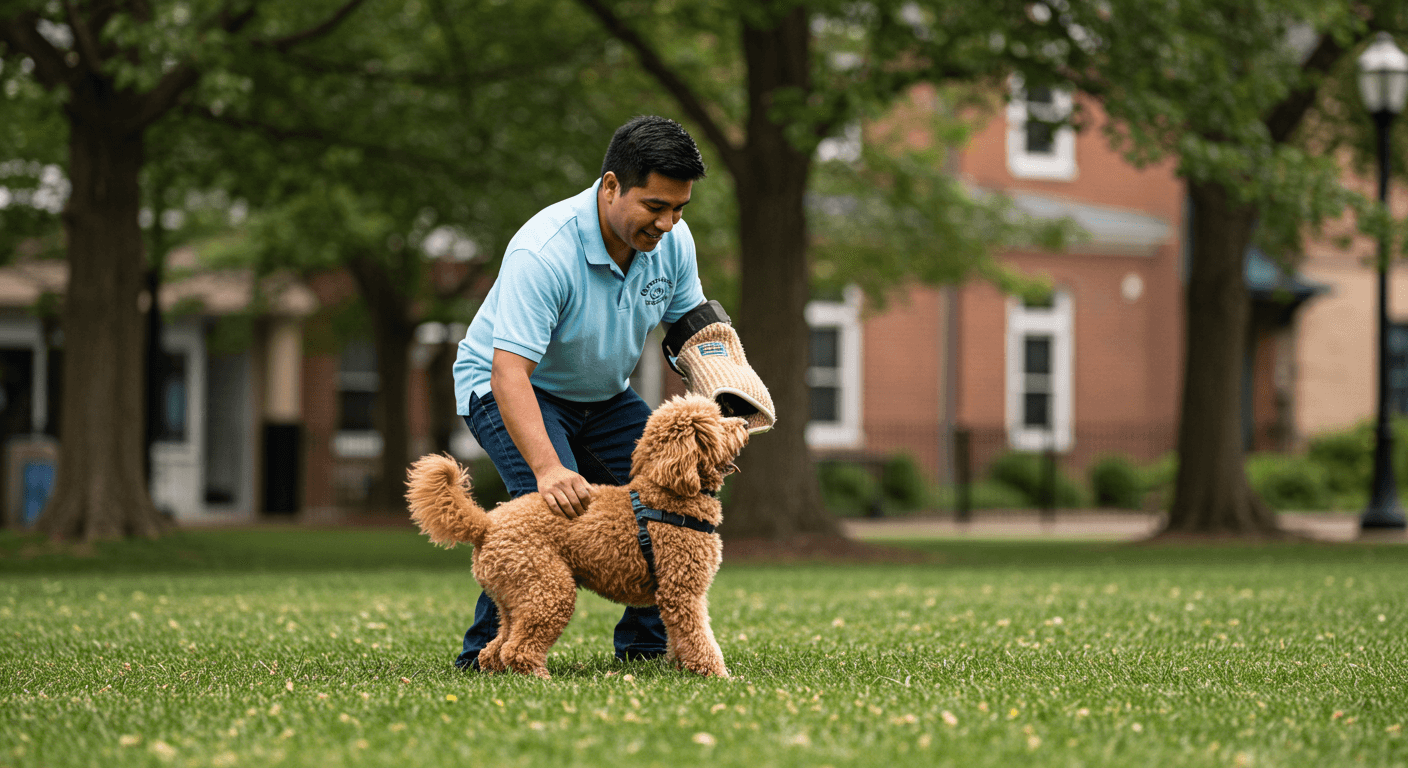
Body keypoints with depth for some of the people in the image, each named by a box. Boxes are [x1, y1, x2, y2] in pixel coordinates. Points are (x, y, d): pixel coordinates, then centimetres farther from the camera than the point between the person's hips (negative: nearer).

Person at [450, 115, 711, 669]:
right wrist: (548, 468, -54)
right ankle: (485, 653, -18)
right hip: (508, 387, -7)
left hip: (601, 395, 7)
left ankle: (646, 644, 9)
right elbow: (509, 373, -41)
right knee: (554, 500, -30)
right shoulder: (543, 251, -35)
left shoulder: (672, 240, -13)